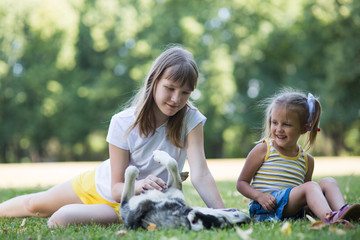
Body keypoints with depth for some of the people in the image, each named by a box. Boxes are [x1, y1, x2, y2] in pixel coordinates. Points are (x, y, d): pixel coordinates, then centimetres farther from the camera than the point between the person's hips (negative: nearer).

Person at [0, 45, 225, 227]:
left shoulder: (190, 119, -24)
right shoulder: (123, 123, -25)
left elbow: (200, 175, -32)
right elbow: (116, 187, -23)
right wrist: (138, 185, -46)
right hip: (99, 184, 2)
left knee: (62, 219, -22)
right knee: (33, 204, 18)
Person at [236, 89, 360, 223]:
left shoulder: (307, 160, 17)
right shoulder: (263, 150, 3)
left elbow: (305, 196, 21)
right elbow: (241, 183, 5)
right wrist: (259, 196, -15)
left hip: (293, 210, 6)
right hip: (264, 209, -6)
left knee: (328, 182, -11)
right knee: (310, 186, -27)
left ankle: (341, 212, -40)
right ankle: (330, 218, -54)